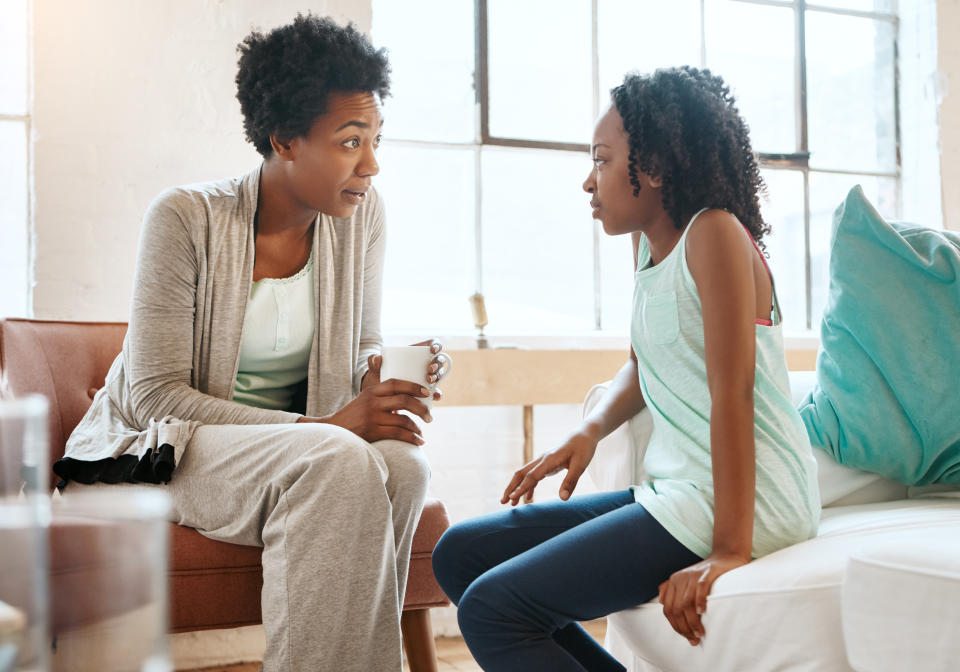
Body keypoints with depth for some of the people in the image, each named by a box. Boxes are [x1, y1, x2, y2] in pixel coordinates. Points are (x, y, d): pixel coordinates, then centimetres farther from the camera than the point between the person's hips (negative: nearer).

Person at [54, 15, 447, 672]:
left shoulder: (362, 214, -2)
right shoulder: (186, 217, -16)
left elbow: (361, 348, 9)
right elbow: (155, 396, -18)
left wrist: (382, 372, -18)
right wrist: (322, 427, -27)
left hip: (293, 444, 5)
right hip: (162, 446, -4)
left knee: (404, 464, -29)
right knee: (340, 464, -34)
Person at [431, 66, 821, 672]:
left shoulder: (713, 233, -13)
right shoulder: (648, 240, 13)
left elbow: (732, 393, -20)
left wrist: (730, 551, -24)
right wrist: (591, 430, 6)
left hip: (744, 501, -10)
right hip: (676, 491, 10)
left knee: (492, 607, -20)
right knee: (460, 554, 12)